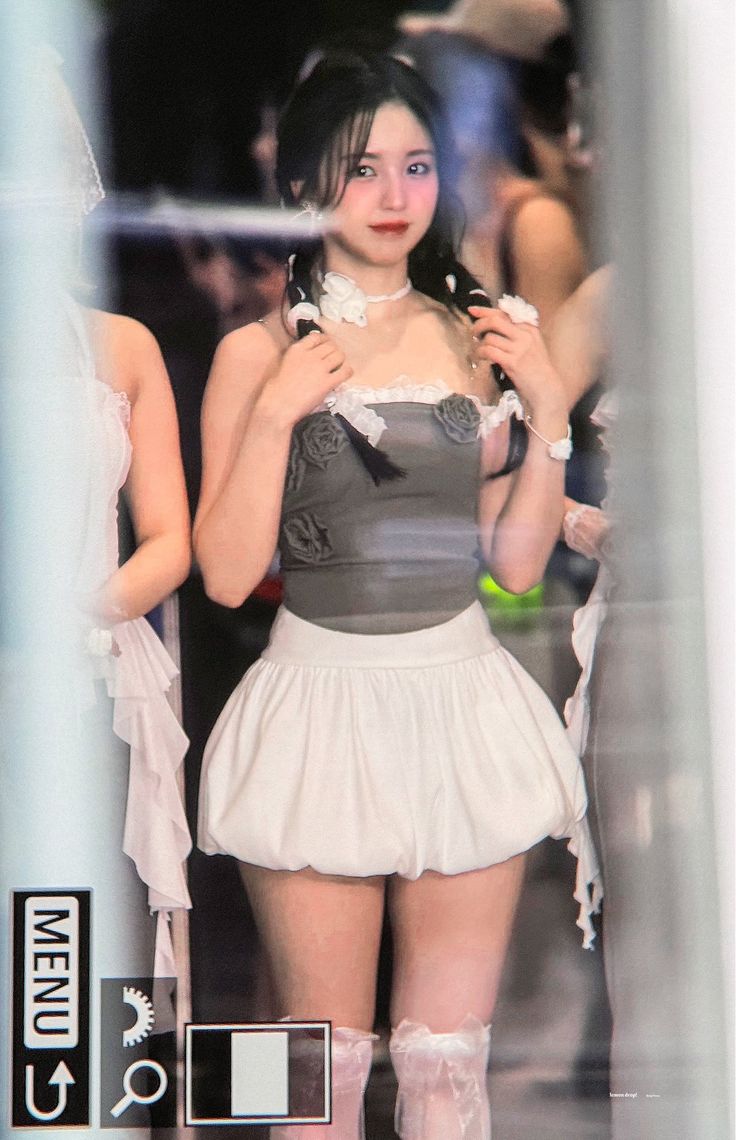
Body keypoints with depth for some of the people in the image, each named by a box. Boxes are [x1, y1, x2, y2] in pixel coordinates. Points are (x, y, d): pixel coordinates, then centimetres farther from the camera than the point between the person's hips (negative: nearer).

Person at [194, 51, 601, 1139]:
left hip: (465, 701, 3)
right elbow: (226, 573, -6)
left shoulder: (481, 340, 8)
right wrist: (278, 411, -14)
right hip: (323, 707, -2)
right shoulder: (260, 352, -1)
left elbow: (517, 561, 9)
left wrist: (548, 409, -2)